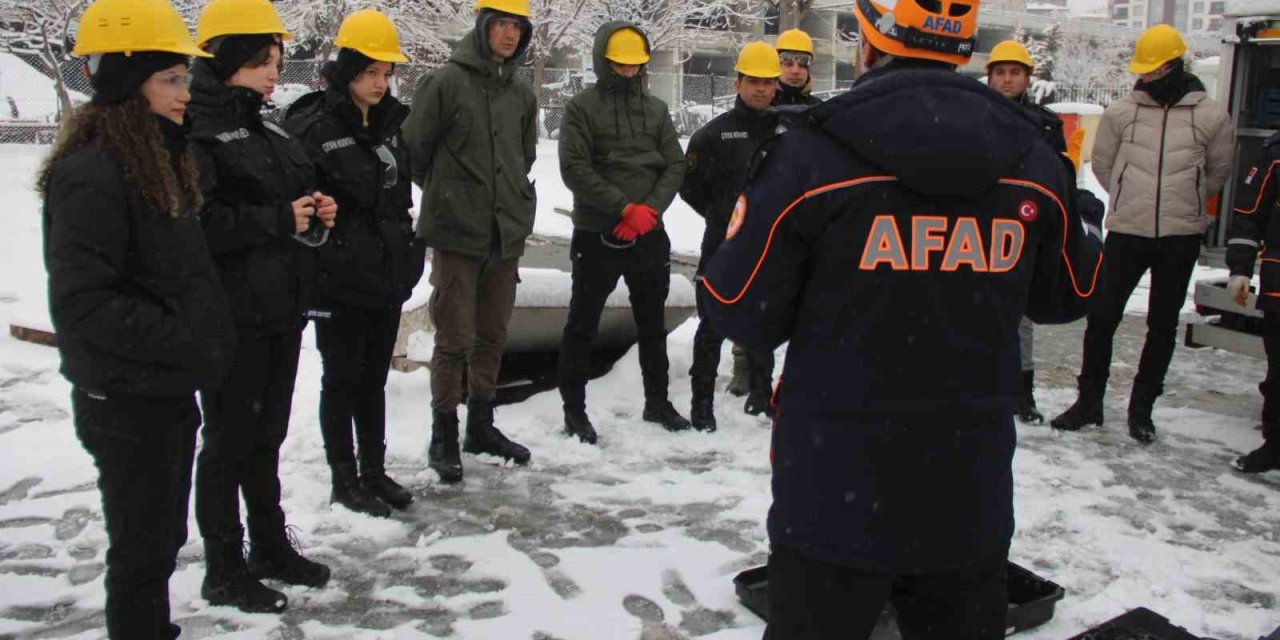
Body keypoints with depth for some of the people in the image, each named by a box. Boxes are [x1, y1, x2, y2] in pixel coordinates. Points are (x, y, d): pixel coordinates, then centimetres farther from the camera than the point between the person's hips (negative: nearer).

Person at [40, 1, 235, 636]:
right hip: (127, 403, -9)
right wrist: (185, 343, -22)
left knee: (163, 540, 21)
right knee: (142, 552, 5)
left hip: (171, 391, 9)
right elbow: (83, 302, -25)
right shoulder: (90, 173, -20)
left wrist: (208, 335, 9)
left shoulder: (159, 157, 10)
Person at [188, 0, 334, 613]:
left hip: (282, 309, 8)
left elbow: (293, 196, 26)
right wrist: (280, 219, -21)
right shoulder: (195, 133, -13)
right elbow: (196, 222, -24)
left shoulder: (268, 132, 13)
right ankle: (224, 572, 19)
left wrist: (317, 212, 4)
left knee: (267, 435, 18)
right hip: (232, 318, -8)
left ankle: (271, 546, 34)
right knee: (229, 441, 4)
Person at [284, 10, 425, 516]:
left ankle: (375, 471, 28)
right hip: (339, 280, -6)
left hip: (387, 277, 6)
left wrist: (406, 249, 17)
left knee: (374, 378, 15)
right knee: (342, 379, 5)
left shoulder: (389, 123, 9)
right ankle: (344, 480, 19)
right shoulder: (313, 126, -13)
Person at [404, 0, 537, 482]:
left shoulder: (522, 96, 11)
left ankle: (481, 426, 28)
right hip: (456, 233, -6)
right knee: (455, 339, -2)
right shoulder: (445, 83, -7)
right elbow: (414, 148, -3)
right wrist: (446, 195, 8)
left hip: (506, 235, 6)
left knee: (492, 337, 14)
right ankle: (444, 437, 11)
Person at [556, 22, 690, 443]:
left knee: (653, 323, 15)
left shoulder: (656, 109, 10)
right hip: (597, 235, -4)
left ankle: (657, 402, 29)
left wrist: (650, 209, -11)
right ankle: (574, 409, 13)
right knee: (583, 325, 3)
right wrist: (624, 208, -18)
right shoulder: (582, 108, -2)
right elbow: (574, 168, -12)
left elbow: (675, 165, 5)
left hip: (649, 234, 4)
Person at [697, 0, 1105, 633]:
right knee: (963, 622, 19)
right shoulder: (1034, 162, -1)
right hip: (973, 496, 4)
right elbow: (1066, 296, 13)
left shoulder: (813, 155, -16)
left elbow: (742, 312, -9)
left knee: (816, 618, 12)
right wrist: (1084, 217, 31)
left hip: (836, 495, -3)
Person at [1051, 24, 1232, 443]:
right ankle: (1089, 402, 15)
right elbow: (1103, 165, 11)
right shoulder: (1121, 112, -2)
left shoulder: (1210, 116, -2)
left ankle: (1141, 409, 21)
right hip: (1126, 232, 0)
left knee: (1163, 325, 8)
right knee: (1101, 317, 0)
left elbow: (1218, 172, 13)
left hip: (1180, 236, 0)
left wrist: (1183, 202, 15)